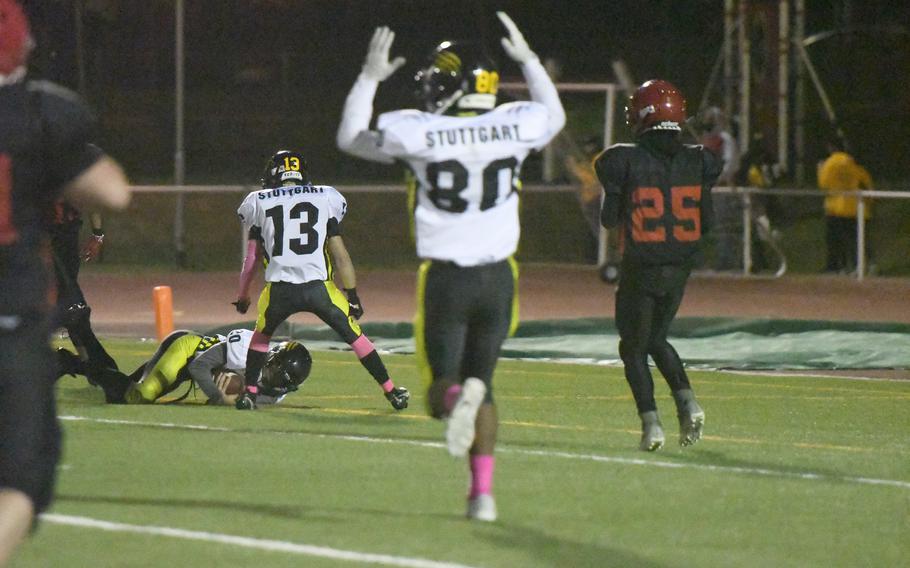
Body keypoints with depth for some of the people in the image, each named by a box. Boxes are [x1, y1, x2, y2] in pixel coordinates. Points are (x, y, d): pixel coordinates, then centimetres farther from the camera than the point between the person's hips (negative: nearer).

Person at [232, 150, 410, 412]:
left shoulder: (259, 204, 13)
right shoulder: (325, 199, 12)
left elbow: (251, 259, 18)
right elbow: (340, 255, 12)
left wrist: (242, 297, 30)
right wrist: (353, 296, 17)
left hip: (279, 289, 0)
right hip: (319, 286, 0)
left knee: (261, 335, 28)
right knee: (354, 334, 15)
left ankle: (249, 392, 21)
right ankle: (391, 391, 17)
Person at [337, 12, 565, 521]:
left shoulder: (419, 135, -10)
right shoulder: (514, 127, -3)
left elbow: (351, 138, 9)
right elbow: (554, 115, 23)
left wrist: (370, 79, 18)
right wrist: (529, 59, 31)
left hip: (445, 278, -3)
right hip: (498, 277, 3)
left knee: (444, 385, 6)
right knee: (483, 383, 16)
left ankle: (456, 398, -33)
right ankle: (483, 492, 7)